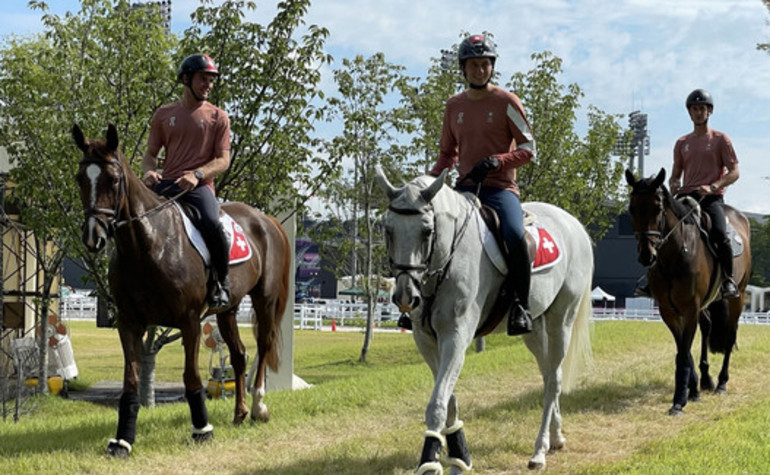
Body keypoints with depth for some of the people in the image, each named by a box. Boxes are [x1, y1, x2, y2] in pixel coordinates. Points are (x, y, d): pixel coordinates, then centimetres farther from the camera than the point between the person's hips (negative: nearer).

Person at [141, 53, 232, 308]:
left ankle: (221, 281, -8)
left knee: (212, 225, -33)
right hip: (164, 185, 3)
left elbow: (223, 160, 1)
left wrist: (196, 174, -18)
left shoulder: (217, 117, 8)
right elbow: (150, 154, 17)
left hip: (199, 186, -3)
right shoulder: (164, 114, 15)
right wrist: (149, 172, -7)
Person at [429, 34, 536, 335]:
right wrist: (432, 177, 2)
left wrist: (496, 161, -19)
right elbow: (448, 153, 21)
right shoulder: (454, 106, 13)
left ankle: (520, 306, -17)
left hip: (500, 188, -5)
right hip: (464, 188, 5)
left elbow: (528, 149, -3)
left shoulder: (507, 102, -1)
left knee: (515, 236, -32)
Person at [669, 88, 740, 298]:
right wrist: (673, 185, -4)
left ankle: (729, 280, -15)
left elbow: (734, 172, 1)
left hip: (712, 198, -4)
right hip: (685, 197, 4)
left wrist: (712, 186, -16)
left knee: (720, 234, -29)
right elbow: (675, 174, 21)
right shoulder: (682, 143, 18)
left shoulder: (720, 139, 7)